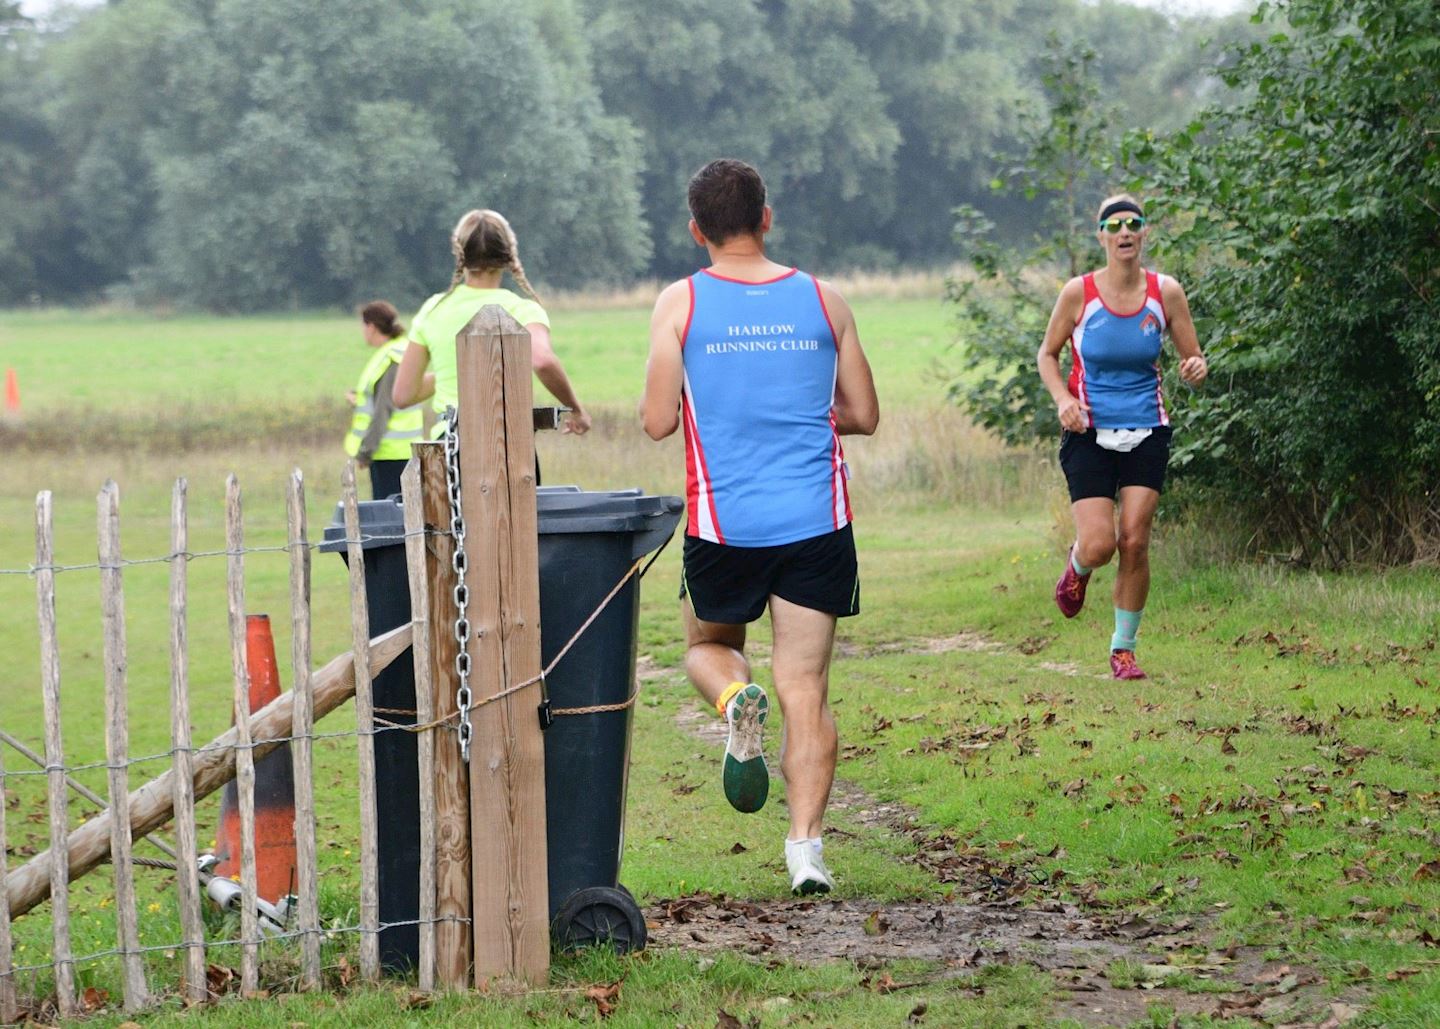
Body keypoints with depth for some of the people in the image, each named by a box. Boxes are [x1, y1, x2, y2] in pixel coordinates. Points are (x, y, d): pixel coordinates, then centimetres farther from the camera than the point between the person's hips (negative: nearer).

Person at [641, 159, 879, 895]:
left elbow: (657, 422, -5)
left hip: (723, 523, -1)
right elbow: (863, 415, 9)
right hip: (816, 521, 1)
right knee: (805, 684, 2)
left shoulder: (681, 304, -2)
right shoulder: (823, 300, 4)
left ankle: (734, 699, -10)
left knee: (708, 644, 24)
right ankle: (805, 844, -11)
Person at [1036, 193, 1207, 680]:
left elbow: (1192, 358, 6)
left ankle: (1123, 649, 11)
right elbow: (1047, 354, 5)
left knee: (1135, 543, -6)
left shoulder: (1165, 292, -2)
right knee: (1099, 545, -13)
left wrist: (1196, 369, -18)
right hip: (1089, 435, -1)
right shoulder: (1079, 293, -7)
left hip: (1146, 434, 1)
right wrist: (1063, 399, -13)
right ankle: (1076, 568, 27)